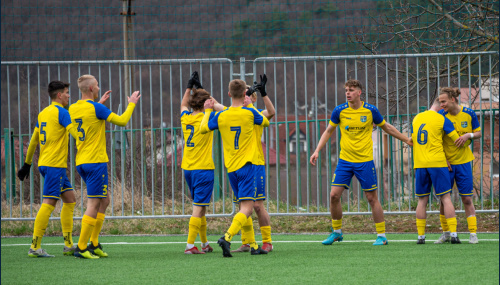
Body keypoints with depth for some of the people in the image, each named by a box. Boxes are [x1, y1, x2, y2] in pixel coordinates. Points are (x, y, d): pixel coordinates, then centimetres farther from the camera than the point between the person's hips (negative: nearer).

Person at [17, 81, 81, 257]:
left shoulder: (43, 113, 16)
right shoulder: (61, 112, -10)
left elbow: (34, 141, 21)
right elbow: (76, 134, -18)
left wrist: (27, 163, 26)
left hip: (45, 163, 9)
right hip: (55, 165, -9)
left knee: (70, 200, 13)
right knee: (48, 204, -11)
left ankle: (68, 245, 14)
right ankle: (35, 247, -14)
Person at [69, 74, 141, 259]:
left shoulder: (73, 109, 9)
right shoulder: (95, 108, -13)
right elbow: (122, 121, -8)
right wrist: (132, 104, 6)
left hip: (81, 162, 8)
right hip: (96, 161, -8)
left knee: (104, 200, 18)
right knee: (94, 204, -6)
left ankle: (94, 245, 16)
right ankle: (81, 248, -9)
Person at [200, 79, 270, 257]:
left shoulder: (221, 116, 0)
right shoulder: (249, 113, -6)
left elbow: (203, 129, 14)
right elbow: (266, 122, 14)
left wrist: (207, 111, 29)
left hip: (231, 169, 4)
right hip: (246, 166, -4)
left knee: (244, 207, 14)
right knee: (247, 208, -10)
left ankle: (253, 245, 14)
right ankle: (227, 237, -30)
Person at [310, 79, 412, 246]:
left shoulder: (370, 110, -5)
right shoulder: (339, 111, -2)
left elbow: (386, 127, 12)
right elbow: (329, 131, 12)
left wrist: (406, 140, 17)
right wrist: (317, 151, 4)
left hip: (365, 161, -2)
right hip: (344, 160, 2)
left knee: (372, 198, -1)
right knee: (334, 195, -5)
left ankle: (381, 235, 9)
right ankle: (336, 232, 13)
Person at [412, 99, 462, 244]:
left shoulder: (416, 118, 13)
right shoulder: (442, 119, -3)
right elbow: (457, 140, -3)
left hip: (419, 164, 4)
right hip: (437, 163, -4)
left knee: (422, 200, 7)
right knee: (445, 198, -1)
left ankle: (421, 236, 4)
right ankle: (453, 233, -8)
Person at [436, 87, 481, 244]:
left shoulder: (469, 114, -5)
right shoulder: (441, 115, -7)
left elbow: (478, 133, 6)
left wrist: (469, 135, -15)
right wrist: (442, 159, -9)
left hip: (463, 162, 0)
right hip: (445, 161, 0)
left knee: (467, 199, -1)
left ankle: (473, 233, 4)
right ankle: (446, 234, 14)